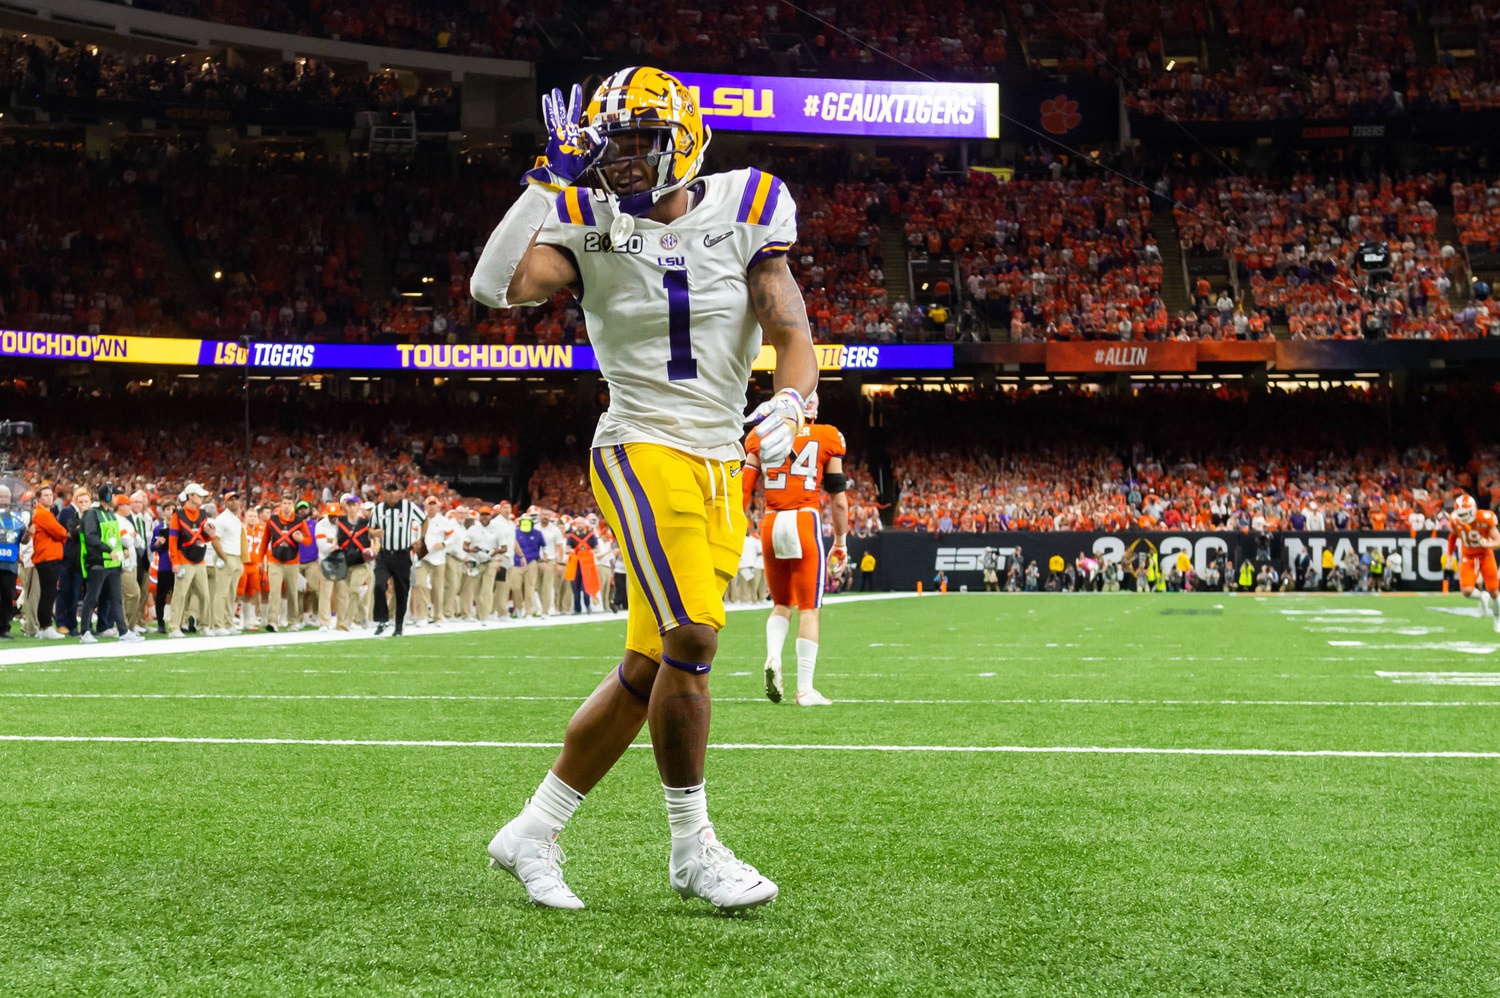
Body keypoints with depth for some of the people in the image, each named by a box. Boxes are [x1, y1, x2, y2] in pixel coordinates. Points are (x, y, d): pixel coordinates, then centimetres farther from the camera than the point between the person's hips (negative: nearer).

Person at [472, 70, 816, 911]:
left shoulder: (743, 214, 3)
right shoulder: (591, 224, -2)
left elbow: (792, 333, -1)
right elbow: (498, 287, -18)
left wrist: (791, 402, -21)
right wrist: (551, 180, -14)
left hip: (722, 467, 4)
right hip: (643, 453, -4)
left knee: (648, 671, 5)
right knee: (691, 643, -19)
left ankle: (533, 834, 18)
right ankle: (692, 847, -4)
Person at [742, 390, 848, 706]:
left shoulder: (761, 438, 9)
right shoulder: (826, 439, 4)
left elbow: (743, 490, 5)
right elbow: (838, 497, 5)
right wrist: (841, 541, 15)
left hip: (770, 525, 3)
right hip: (805, 523, -3)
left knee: (781, 603, 19)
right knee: (809, 608, 2)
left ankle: (773, 657, -8)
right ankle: (805, 690, -1)